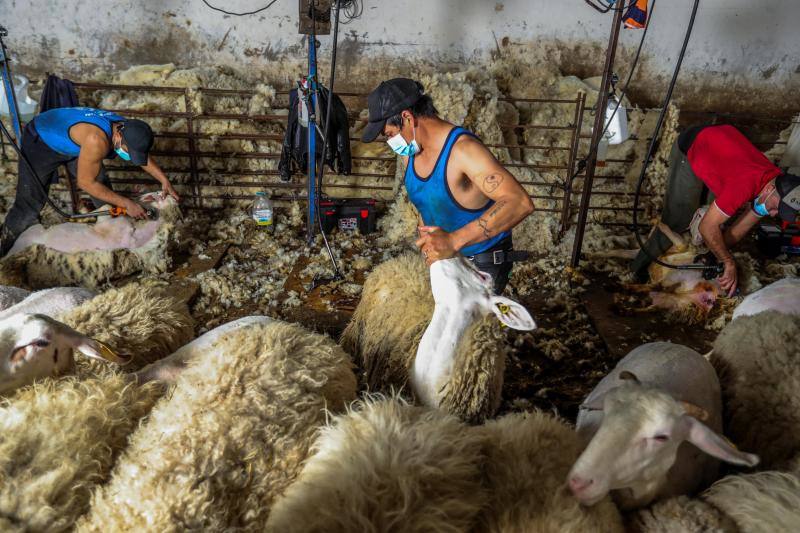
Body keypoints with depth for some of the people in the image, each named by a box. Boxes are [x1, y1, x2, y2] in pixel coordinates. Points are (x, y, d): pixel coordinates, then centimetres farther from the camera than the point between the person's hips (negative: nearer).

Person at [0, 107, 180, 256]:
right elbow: (85, 183, -30)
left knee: (103, 186, 2)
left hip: (69, 142, 7)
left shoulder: (126, 129, -20)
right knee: (29, 204, -8)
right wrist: (126, 204, -29)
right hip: (39, 142, -7)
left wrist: (164, 180, -8)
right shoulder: (98, 140, -43)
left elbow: (143, 156, 3)